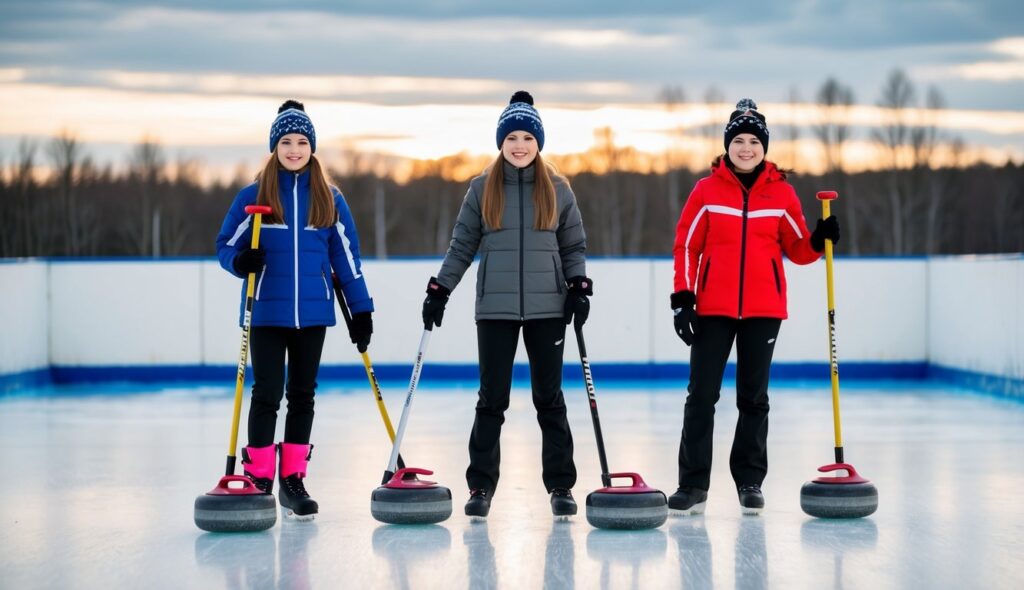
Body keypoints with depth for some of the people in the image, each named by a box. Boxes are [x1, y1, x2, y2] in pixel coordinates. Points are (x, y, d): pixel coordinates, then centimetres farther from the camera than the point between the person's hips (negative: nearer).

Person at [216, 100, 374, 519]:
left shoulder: (329, 199, 6)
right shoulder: (254, 195, -1)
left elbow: (345, 256, 10)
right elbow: (226, 245, 2)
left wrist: (361, 310, 7)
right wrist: (241, 262, -21)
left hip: (313, 312, 3)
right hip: (267, 312, -2)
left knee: (302, 395, 8)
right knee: (267, 394, -3)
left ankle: (293, 479, 15)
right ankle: (259, 479, 4)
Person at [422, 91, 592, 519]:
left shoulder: (557, 189, 5)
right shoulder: (482, 188, 4)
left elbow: (574, 246, 9)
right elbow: (462, 246, 7)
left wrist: (579, 287, -4)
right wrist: (439, 290, 1)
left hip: (547, 307, 0)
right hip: (496, 308, 0)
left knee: (549, 396, 5)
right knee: (492, 398, 2)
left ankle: (560, 486, 11)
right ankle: (481, 486, 8)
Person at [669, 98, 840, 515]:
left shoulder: (782, 193, 3)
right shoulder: (707, 191, 0)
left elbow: (797, 250, 8)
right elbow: (686, 246, 1)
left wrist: (819, 239, -12)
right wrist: (682, 297, -6)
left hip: (763, 308, 1)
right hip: (713, 308, -1)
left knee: (753, 396, 9)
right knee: (702, 394, -2)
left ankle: (750, 481, 19)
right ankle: (693, 484, 4)